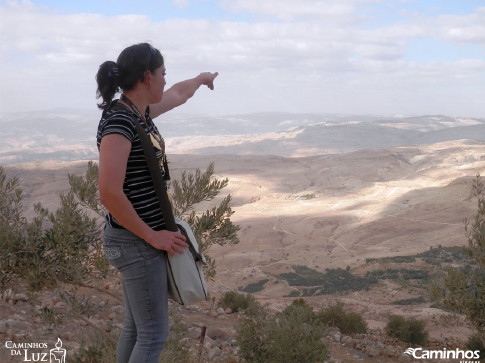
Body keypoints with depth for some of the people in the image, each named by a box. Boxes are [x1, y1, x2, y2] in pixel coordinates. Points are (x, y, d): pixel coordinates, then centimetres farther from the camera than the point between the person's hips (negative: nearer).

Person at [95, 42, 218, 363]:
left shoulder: (139, 111, 7)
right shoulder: (118, 121, -20)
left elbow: (176, 96, 30)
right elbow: (109, 193, -28)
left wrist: (200, 79, 49)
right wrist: (152, 236, -19)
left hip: (143, 238, 9)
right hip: (137, 241, -9)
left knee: (136, 327, 18)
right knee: (154, 334, -1)